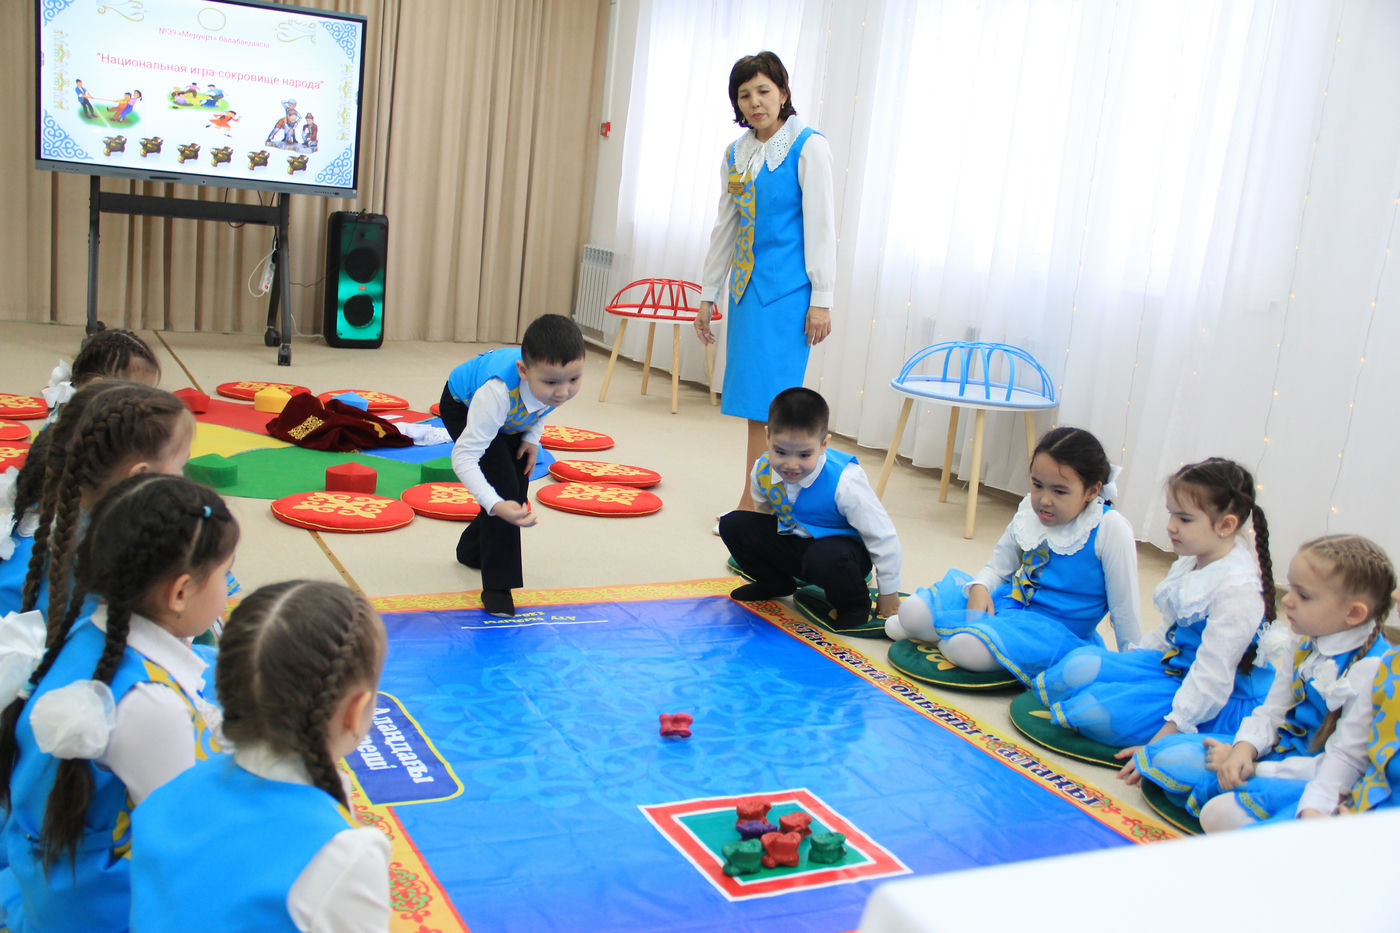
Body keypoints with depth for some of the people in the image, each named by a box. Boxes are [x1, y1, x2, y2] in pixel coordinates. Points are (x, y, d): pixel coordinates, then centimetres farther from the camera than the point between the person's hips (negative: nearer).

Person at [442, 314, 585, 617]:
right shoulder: (498, 391, -49)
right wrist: (495, 505, -61)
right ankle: (497, 587, -10)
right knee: (504, 487, -21)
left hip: (512, 418, 6)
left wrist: (532, 437, -16)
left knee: (518, 493, 8)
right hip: (463, 407, -6)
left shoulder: (562, 377, -33)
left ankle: (473, 550, 38)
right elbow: (464, 456, -48)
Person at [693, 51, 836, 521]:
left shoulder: (808, 146, -6)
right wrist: (708, 295, 19)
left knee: (764, 399, -8)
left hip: (787, 288, -6)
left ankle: (750, 506, -3)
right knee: (755, 398, 7)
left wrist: (821, 299, -11)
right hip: (747, 285, 7)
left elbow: (820, 225, -8)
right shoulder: (736, 154, 12)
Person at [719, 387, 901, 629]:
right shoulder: (763, 470, -14)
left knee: (827, 559, -40)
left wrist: (888, 595, -11)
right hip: (789, 542, 6)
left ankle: (853, 606, -6)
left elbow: (883, 536, -20)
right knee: (733, 525, -11)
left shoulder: (845, 482, -30)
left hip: (838, 548, -5)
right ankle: (775, 584, 13)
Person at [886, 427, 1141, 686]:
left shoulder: (1110, 528, -17)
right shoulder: (1029, 510, 0)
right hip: (1008, 600, 5)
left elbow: (1124, 608, -9)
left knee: (970, 648, -33)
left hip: (1057, 630, -5)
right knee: (913, 611, -13)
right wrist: (979, 589, -10)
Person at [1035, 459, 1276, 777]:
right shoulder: (1190, 562, 4)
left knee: (1098, 709, -25)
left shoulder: (1239, 589, -25)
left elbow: (1211, 679, -26)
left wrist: (1162, 742, -26)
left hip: (1225, 704, -9)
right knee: (1081, 665, -12)